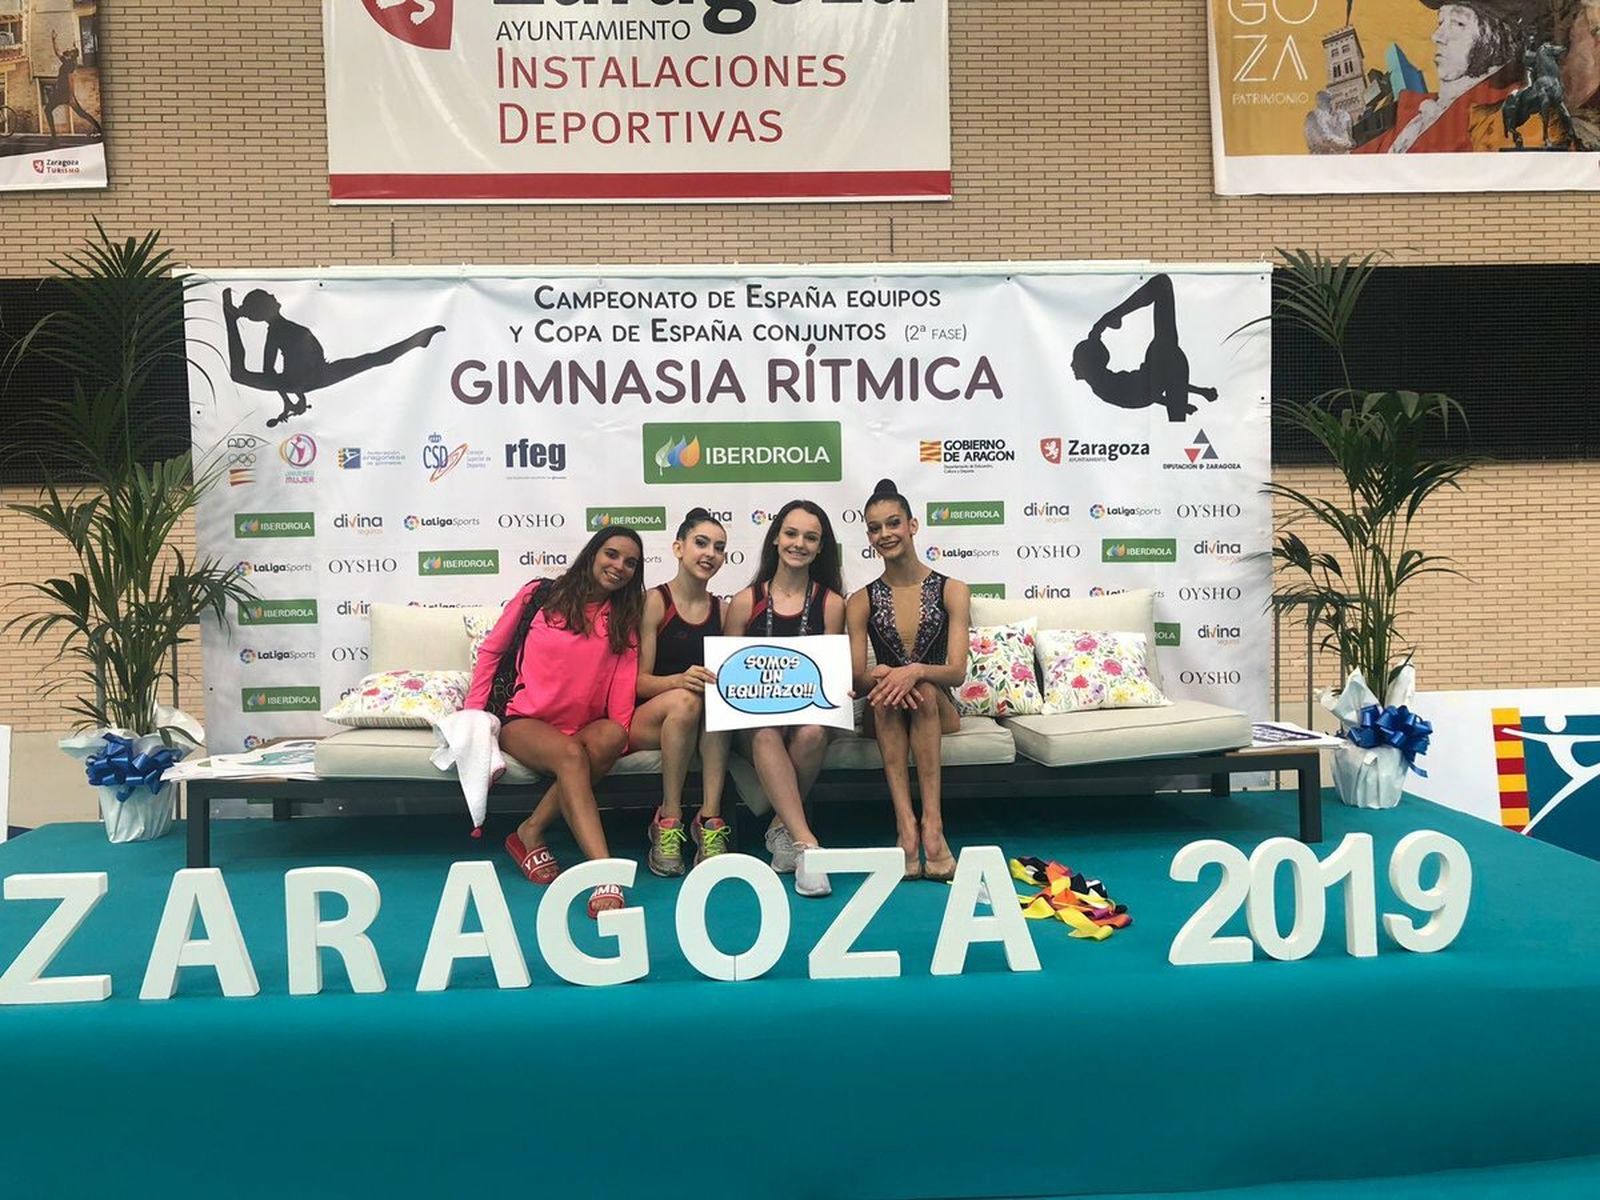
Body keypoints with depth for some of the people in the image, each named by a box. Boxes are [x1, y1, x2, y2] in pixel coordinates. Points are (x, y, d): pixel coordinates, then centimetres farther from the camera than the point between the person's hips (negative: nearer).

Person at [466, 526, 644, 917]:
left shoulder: (625, 619, 12)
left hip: (584, 726, 3)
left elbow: (623, 685, 2)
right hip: (524, 721, -3)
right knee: (571, 754, -36)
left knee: (610, 739, -35)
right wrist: (473, 712, 4)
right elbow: (491, 650, 10)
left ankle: (531, 833, -25)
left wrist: (618, 732, -14)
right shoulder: (541, 594, 6)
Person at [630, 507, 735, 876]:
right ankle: (668, 821, -23)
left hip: (700, 725, 3)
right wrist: (680, 680, -31)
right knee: (685, 700, -35)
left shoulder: (720, 609, 10)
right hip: (645, 720, -3)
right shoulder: (655, 601, -5)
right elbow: (640, 680, -11)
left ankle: (710, 820, -31)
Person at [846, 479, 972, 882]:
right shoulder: (862, 601, 4)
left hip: (938, 710, -1)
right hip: (885, 714, 1)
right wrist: (881, 676, -28)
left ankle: (932, 823, -40)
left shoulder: (951, 591, 0)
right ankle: (906, 826, -41)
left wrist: (915, 672, -31)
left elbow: (957, 671, -10)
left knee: (923, 691, -34)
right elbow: (857, 679, -4)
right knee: (886, 693, -33)